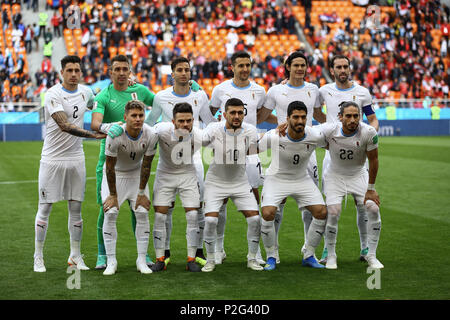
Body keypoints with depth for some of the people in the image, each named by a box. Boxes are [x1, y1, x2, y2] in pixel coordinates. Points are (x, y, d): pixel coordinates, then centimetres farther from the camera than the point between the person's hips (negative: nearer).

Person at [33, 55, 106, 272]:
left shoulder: (85, 91, 5)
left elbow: (96, 107, 27)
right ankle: (38, 257, 11)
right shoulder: (53, 95, -14)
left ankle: (75, 256, 18)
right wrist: (93, 134, -34)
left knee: (76, 208, 8)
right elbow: (64, 126, -26)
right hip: (52, 159, -5)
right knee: (44, 209, 2)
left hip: (76, 159, 5)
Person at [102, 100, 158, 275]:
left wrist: (141, 192, -6)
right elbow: (110, 167, -20)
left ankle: (142, 260, 1)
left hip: (136, 174, 2)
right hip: (115, 174, -2)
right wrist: (113, 195, -15)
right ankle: (111, 261, -4)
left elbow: (146, 166, -10)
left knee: (142, 213, -8)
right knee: (110, 213, -13)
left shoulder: (151, 135, -23)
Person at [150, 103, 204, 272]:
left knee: (193, 215, -7)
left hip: (188, 175, 0)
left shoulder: (198, 135, -24)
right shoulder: (162, 130, -27)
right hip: (165, 174, 0)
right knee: (159, 215, -5)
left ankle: (191, 259, 4)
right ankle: (160, 259, 6)